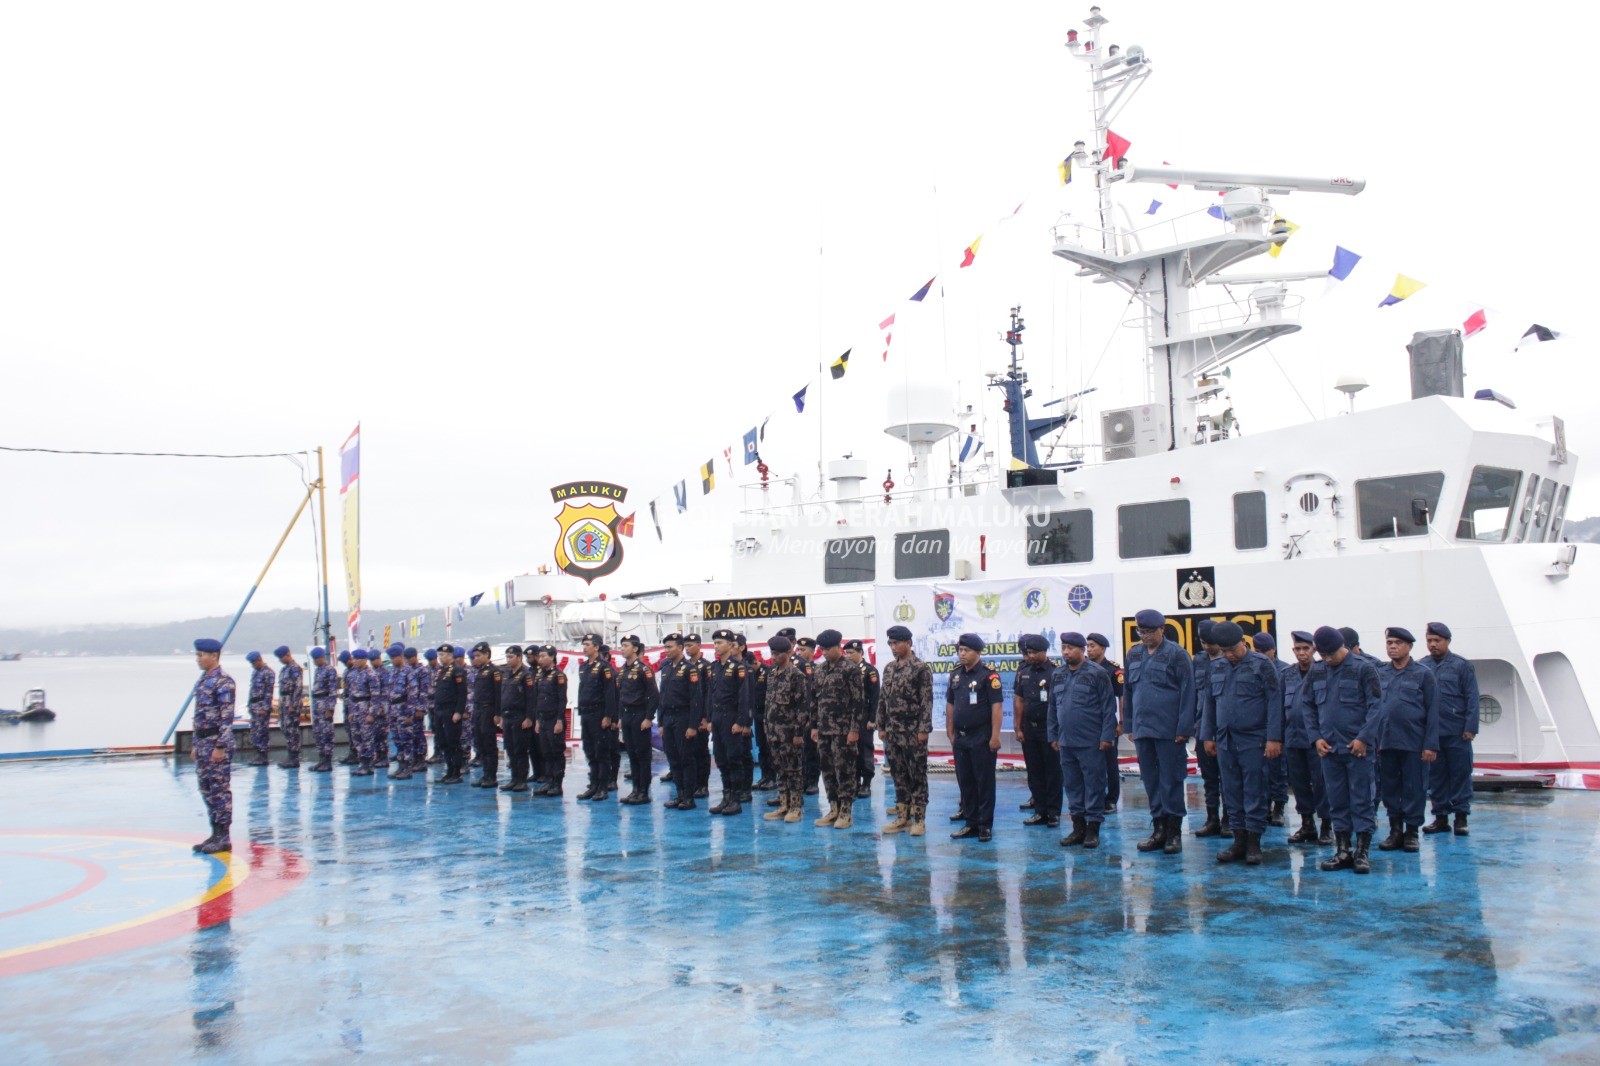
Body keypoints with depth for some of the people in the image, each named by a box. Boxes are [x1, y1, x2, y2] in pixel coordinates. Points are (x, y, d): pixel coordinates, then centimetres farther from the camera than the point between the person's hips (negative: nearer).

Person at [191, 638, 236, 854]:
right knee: (206, 788, 12)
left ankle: (223, 838, 2)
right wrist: (196, 744, 18)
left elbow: (227, 717, -18)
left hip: (217, 742, -9)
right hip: (203, 741, 9)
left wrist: (220, 746, -22)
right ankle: (216, 834, 19)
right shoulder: (203, 680, 15)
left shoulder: (223, 681, -14)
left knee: (220, 789, -4)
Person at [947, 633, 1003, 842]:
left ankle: (985, 825, 8)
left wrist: (995, 736, -18)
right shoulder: (956, 676, 11)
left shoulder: (988, 676, -9)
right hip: (960, 738, 7)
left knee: (984, 782, 1)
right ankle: (971, 823, 20)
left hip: (981, 738, -7)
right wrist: (950, 731, 13)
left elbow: (996, 706, -14)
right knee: (965, 782, 11)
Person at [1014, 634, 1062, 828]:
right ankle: (1040, 811, 17)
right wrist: (1018, 728, 5)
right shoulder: (1023, 672, 8)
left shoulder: (1055, 672, -8)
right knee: (1034, 772, 9)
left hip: (1049, 730, -5)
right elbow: (1018, 700, 9)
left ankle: (1053, 812, 10)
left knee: (1053, 772, 2)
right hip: (1029, 730, 5)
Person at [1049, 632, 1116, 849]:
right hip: (1065, 742, 6)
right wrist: (1052, 736, 12)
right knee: (1072, 785, 10)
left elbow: (1109, 707, -6)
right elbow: (1051, 707, 16)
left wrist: (1107, 736, -10)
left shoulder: (1097, 674, -6)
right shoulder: (1057, 675, 10)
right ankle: (1078, 827, 19)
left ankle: (1093, 828, 9)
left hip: (1091, 743, -5)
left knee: (1094, 784, 0)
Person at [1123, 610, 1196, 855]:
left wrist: (1184, 729, -12)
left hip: (1168, 731, -5)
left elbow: (1187, 693, -8)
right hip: (1142, 730, 5)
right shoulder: (1134, 654, 11)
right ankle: (1158, 828, 19)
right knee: (1150, 780, 10)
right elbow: (1128, 692, 17)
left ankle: (1174, 830, 11)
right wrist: (1129, 725, 13)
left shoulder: (1176, 655, -6)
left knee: (1171, 780, 1)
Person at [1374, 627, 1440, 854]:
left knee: (1414, 789, 2)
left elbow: (1432, 712, -2)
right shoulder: (1380, 675, 11)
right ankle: (1395, 830, 17)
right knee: (1389, 789, 7)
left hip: (1413, 742, -3)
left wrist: (1431, 745, -8)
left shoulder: (1423, 674, 2)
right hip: (1385, 742, 3)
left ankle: (1412, 832, 13)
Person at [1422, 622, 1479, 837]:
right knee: (1436, 776, 8)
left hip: (1457, 732, -3)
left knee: (1460, 774, 2)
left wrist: (1470, 727, -9)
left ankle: (1461, 817, 9)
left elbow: (1472, 698, -2)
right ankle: (1441, 816, 15)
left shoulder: (1461, 665, 0)